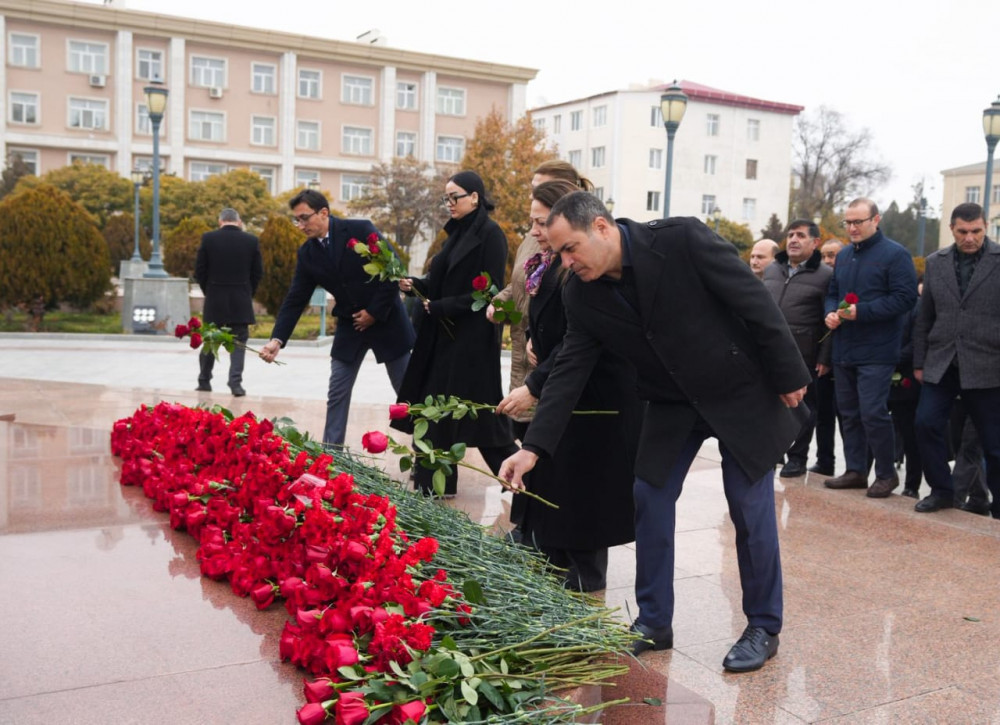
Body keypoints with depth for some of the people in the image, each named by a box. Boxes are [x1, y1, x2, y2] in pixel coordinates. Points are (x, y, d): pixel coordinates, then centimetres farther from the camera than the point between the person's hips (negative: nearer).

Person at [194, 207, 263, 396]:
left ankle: (204, 381, 24)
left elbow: (199, 271, -1)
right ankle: (236, 382, -7)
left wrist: (208, 292, 12)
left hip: (214, 300, 1)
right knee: (239, 342, 4)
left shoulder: (208, 238, -3)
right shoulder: (251, 241, -2)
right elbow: (258, 273, 2)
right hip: (241, 301, 0)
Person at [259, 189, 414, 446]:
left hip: (386, 319, -4)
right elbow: (295, 300, -2)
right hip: (349, 325, 4)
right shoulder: (307, 254, -1)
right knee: (337, 394, 2)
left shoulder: (361, 230, -15)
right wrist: (277, 339, -15)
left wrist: (375, 312, -15)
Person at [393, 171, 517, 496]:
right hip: (445, 333, 8)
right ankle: (436, 480, 15)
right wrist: (416, 285, -2)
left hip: (473, 337, -8)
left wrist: (438, 307, -17)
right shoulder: (458, 232, 14)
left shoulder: (490, 234, -12)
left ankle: (515, 471, 15)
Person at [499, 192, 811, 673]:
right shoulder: (581, 296, -9)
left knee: (751, 511, 1)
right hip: (672, 402, 5)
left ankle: (763, 629, 17)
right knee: (650, 499, 3)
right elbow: (569, 371, -7)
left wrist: (789, 376, -14)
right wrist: (533, 447, -14)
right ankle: (653, 622, 19)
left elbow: (755, 300, -19)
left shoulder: (682, 240, -25)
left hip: (741, 391, -5)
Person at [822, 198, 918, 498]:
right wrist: (830, 312, -1)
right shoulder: (843, 255, 15)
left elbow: (905, 298, -14)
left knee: (873, 413, -8)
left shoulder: (895, 254, -6)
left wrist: (861, 312, -20)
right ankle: (855, 470, 20)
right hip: (843, 349, 7)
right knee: (848, 412, 10)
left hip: (876, 352, -7)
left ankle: (887, 474, 7)